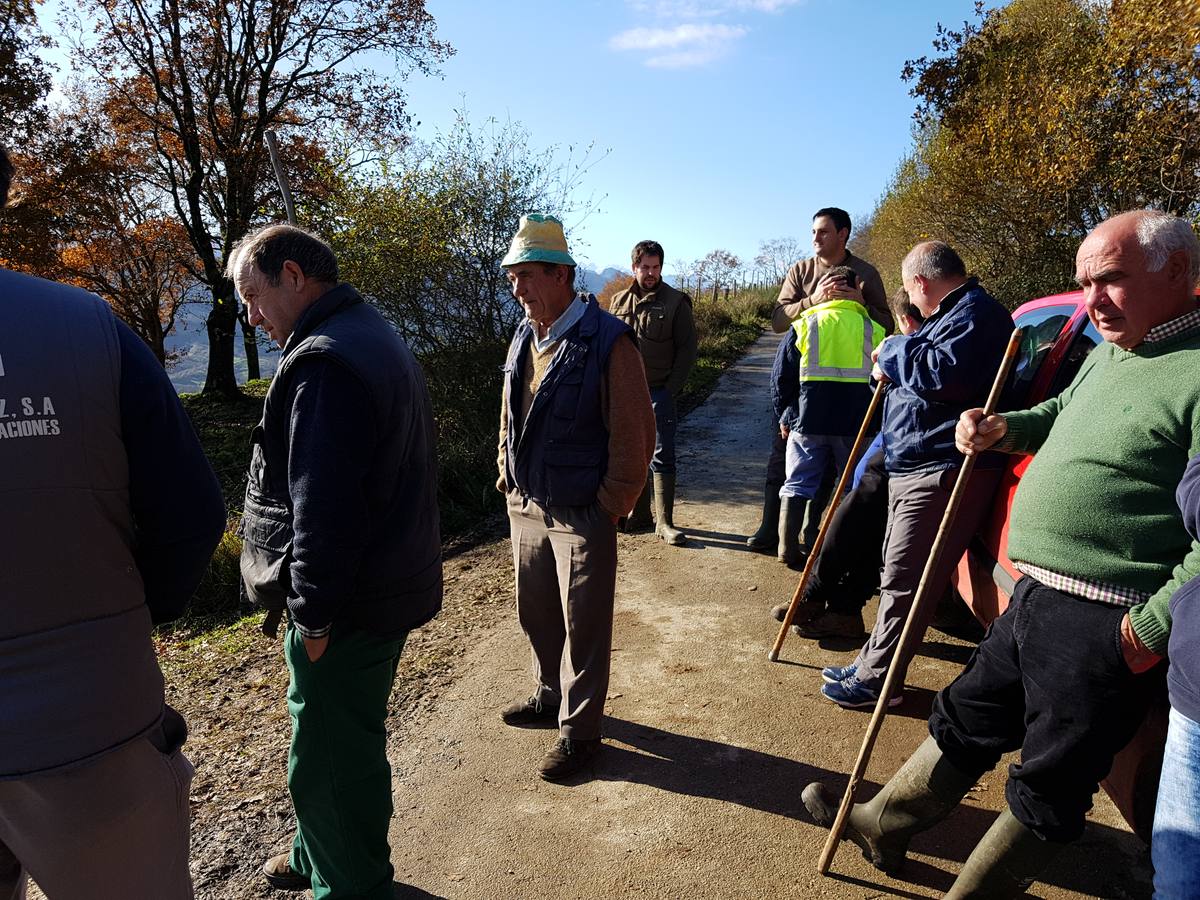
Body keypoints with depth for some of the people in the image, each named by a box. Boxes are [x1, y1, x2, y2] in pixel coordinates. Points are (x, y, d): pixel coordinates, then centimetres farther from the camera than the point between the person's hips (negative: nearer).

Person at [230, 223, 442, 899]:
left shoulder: (324, 361, -21)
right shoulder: (379, 339, 13)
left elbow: (321, 509, -26)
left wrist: (314, 614, -16)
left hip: (349, 608, -10)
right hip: (392, 587, 10)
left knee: (331, 758, 8)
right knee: (350, 739, 25)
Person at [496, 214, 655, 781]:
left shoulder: (608, 342, -17)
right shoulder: (524, 339, 6)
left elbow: (635, 436, -16)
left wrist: (610, 507, -12)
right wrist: (510, 483, 13)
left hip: (583, 516, -7)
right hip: (526, 508, 7)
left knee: (583, 627, 6)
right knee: (536, 614, 20)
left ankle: (579, 729, 23)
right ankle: (550, 695, 42)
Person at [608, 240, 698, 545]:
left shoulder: (676, 302, -2)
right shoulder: (619, 302, 9)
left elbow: (688, 350, -3)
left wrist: (670, 390, -9)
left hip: (659, 392, -4)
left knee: (662, 458, -2)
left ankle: (665, 522, 4)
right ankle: (639, 514, 24)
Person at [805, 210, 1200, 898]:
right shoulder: (1109, 353, 12)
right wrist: (1004, 429, 9)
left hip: (1103, 628, -9)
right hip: (1036, 599, 9)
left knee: (1049, 789, 10)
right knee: (966, 720, 22)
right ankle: (881, 826, 40)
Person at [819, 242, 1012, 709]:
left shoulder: (977, 313, -12)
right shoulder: (953, 313, 23)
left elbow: (948, 374, -28)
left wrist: (894, 351, -12)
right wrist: (893, 368, 7)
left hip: (940, 472, -12)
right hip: (911, 468, 12)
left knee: (903, 581, -6)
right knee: (898, 575, 17)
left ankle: (874, 679, 4)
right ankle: (870, 665, 28)